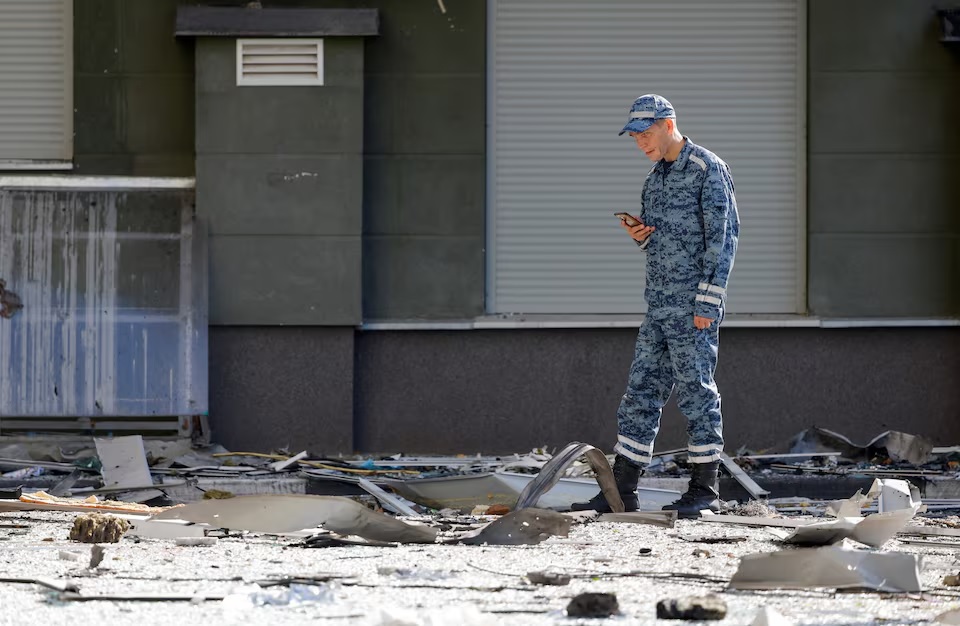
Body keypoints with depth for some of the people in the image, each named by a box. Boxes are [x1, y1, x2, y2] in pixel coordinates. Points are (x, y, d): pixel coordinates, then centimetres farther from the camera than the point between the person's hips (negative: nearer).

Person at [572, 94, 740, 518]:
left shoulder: (709, 170, -8)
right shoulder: (656, 177, 18)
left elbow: (723, 236, -12)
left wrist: (707, 301, -17)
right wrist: (639, 235, 2)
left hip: (694, 305, -8)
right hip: (658, 304, 8)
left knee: (696, 392, -4)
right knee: (641, 392, 6)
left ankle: (704, 491, 3)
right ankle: (621, 491, 7)